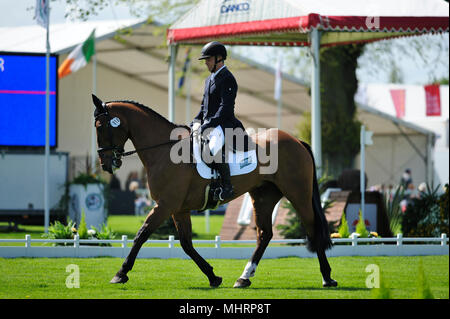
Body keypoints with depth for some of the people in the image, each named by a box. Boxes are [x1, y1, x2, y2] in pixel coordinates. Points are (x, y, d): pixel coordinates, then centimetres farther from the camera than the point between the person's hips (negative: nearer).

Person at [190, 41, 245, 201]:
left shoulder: (227, 79, -10)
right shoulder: (210, 79, 19)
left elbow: (226, 107, -19)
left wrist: (209, 124, -25)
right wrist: (197, 121, 8)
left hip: (224, 124, -10)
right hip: (208, 124, 10)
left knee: (215, 148, -36)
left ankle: (227, 185, -27)